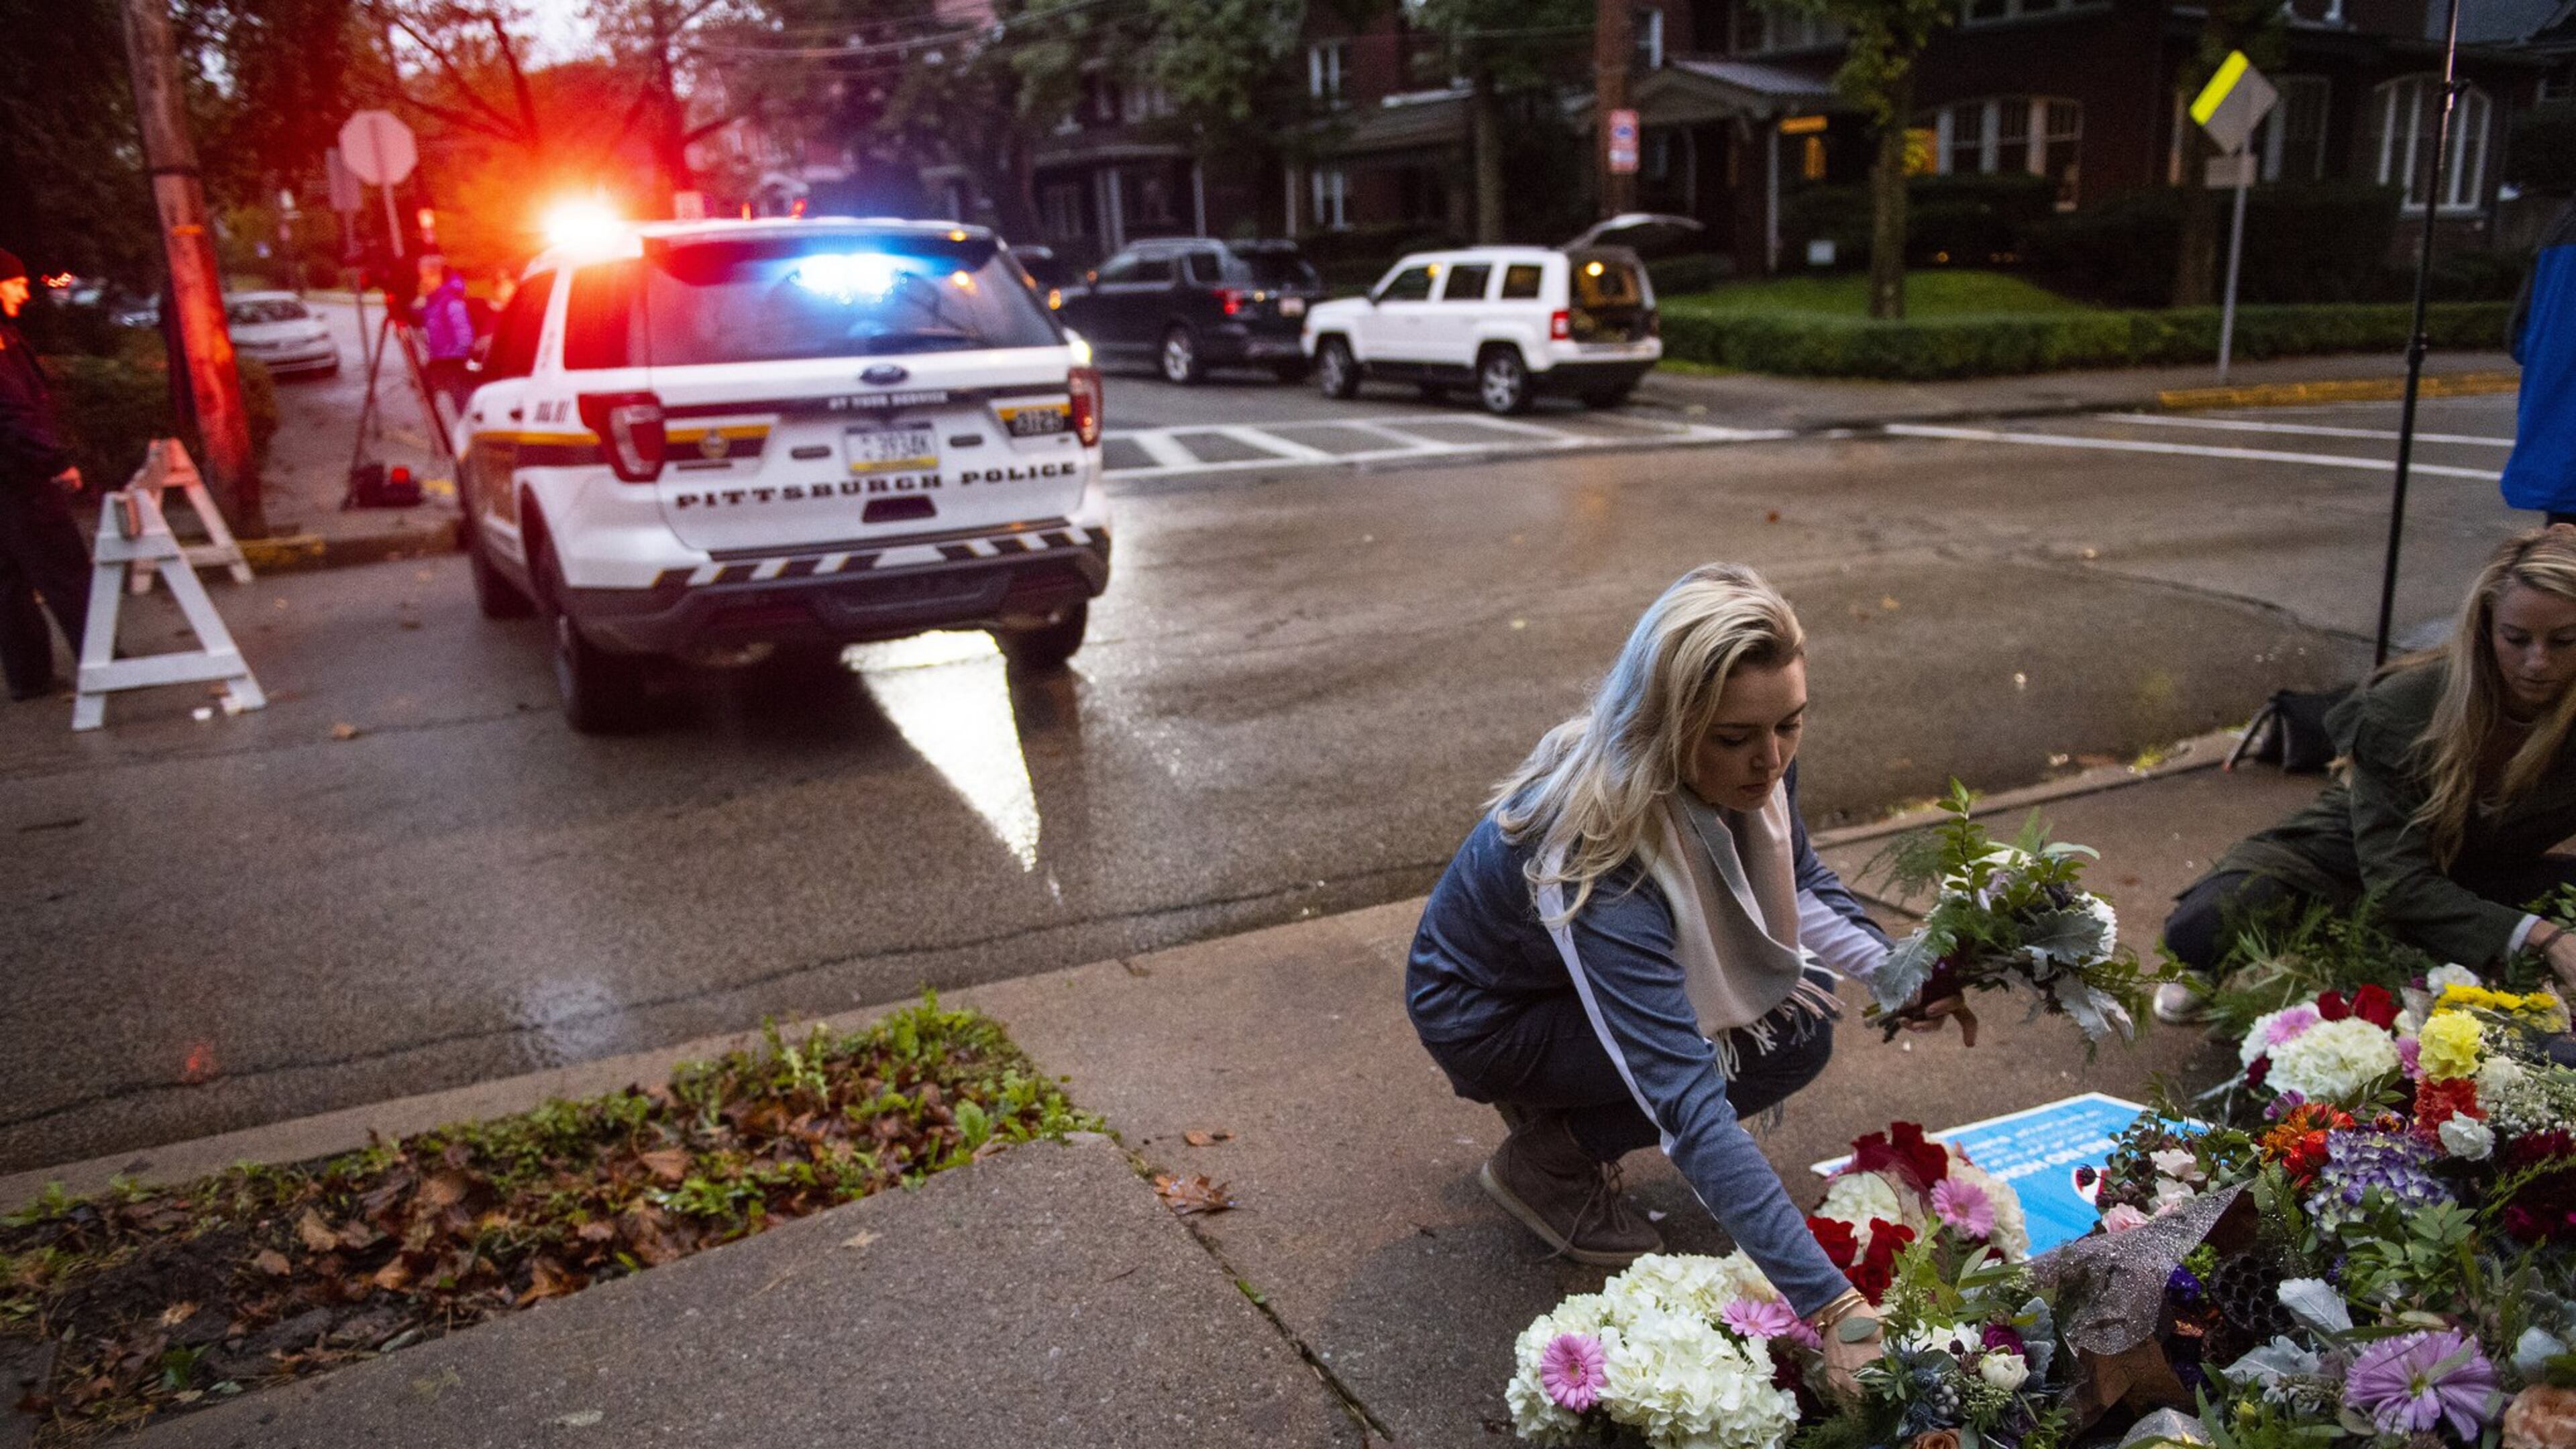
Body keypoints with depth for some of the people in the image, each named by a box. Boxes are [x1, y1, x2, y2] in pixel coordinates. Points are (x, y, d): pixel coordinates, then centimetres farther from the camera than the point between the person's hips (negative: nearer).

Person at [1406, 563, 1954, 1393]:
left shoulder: (1754, 767, -19)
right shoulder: (1598, 855, -41)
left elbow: (1802, 884, 4)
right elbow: (1691, 1106, -45)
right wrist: (1831, 1307, -49)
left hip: (1609, 978, 8)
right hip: (1483, 1015, -7)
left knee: (1800, 990, -9)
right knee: (1787, 1038, -20)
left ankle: (1561, 1106, 8)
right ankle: (1546, 1162, -2)